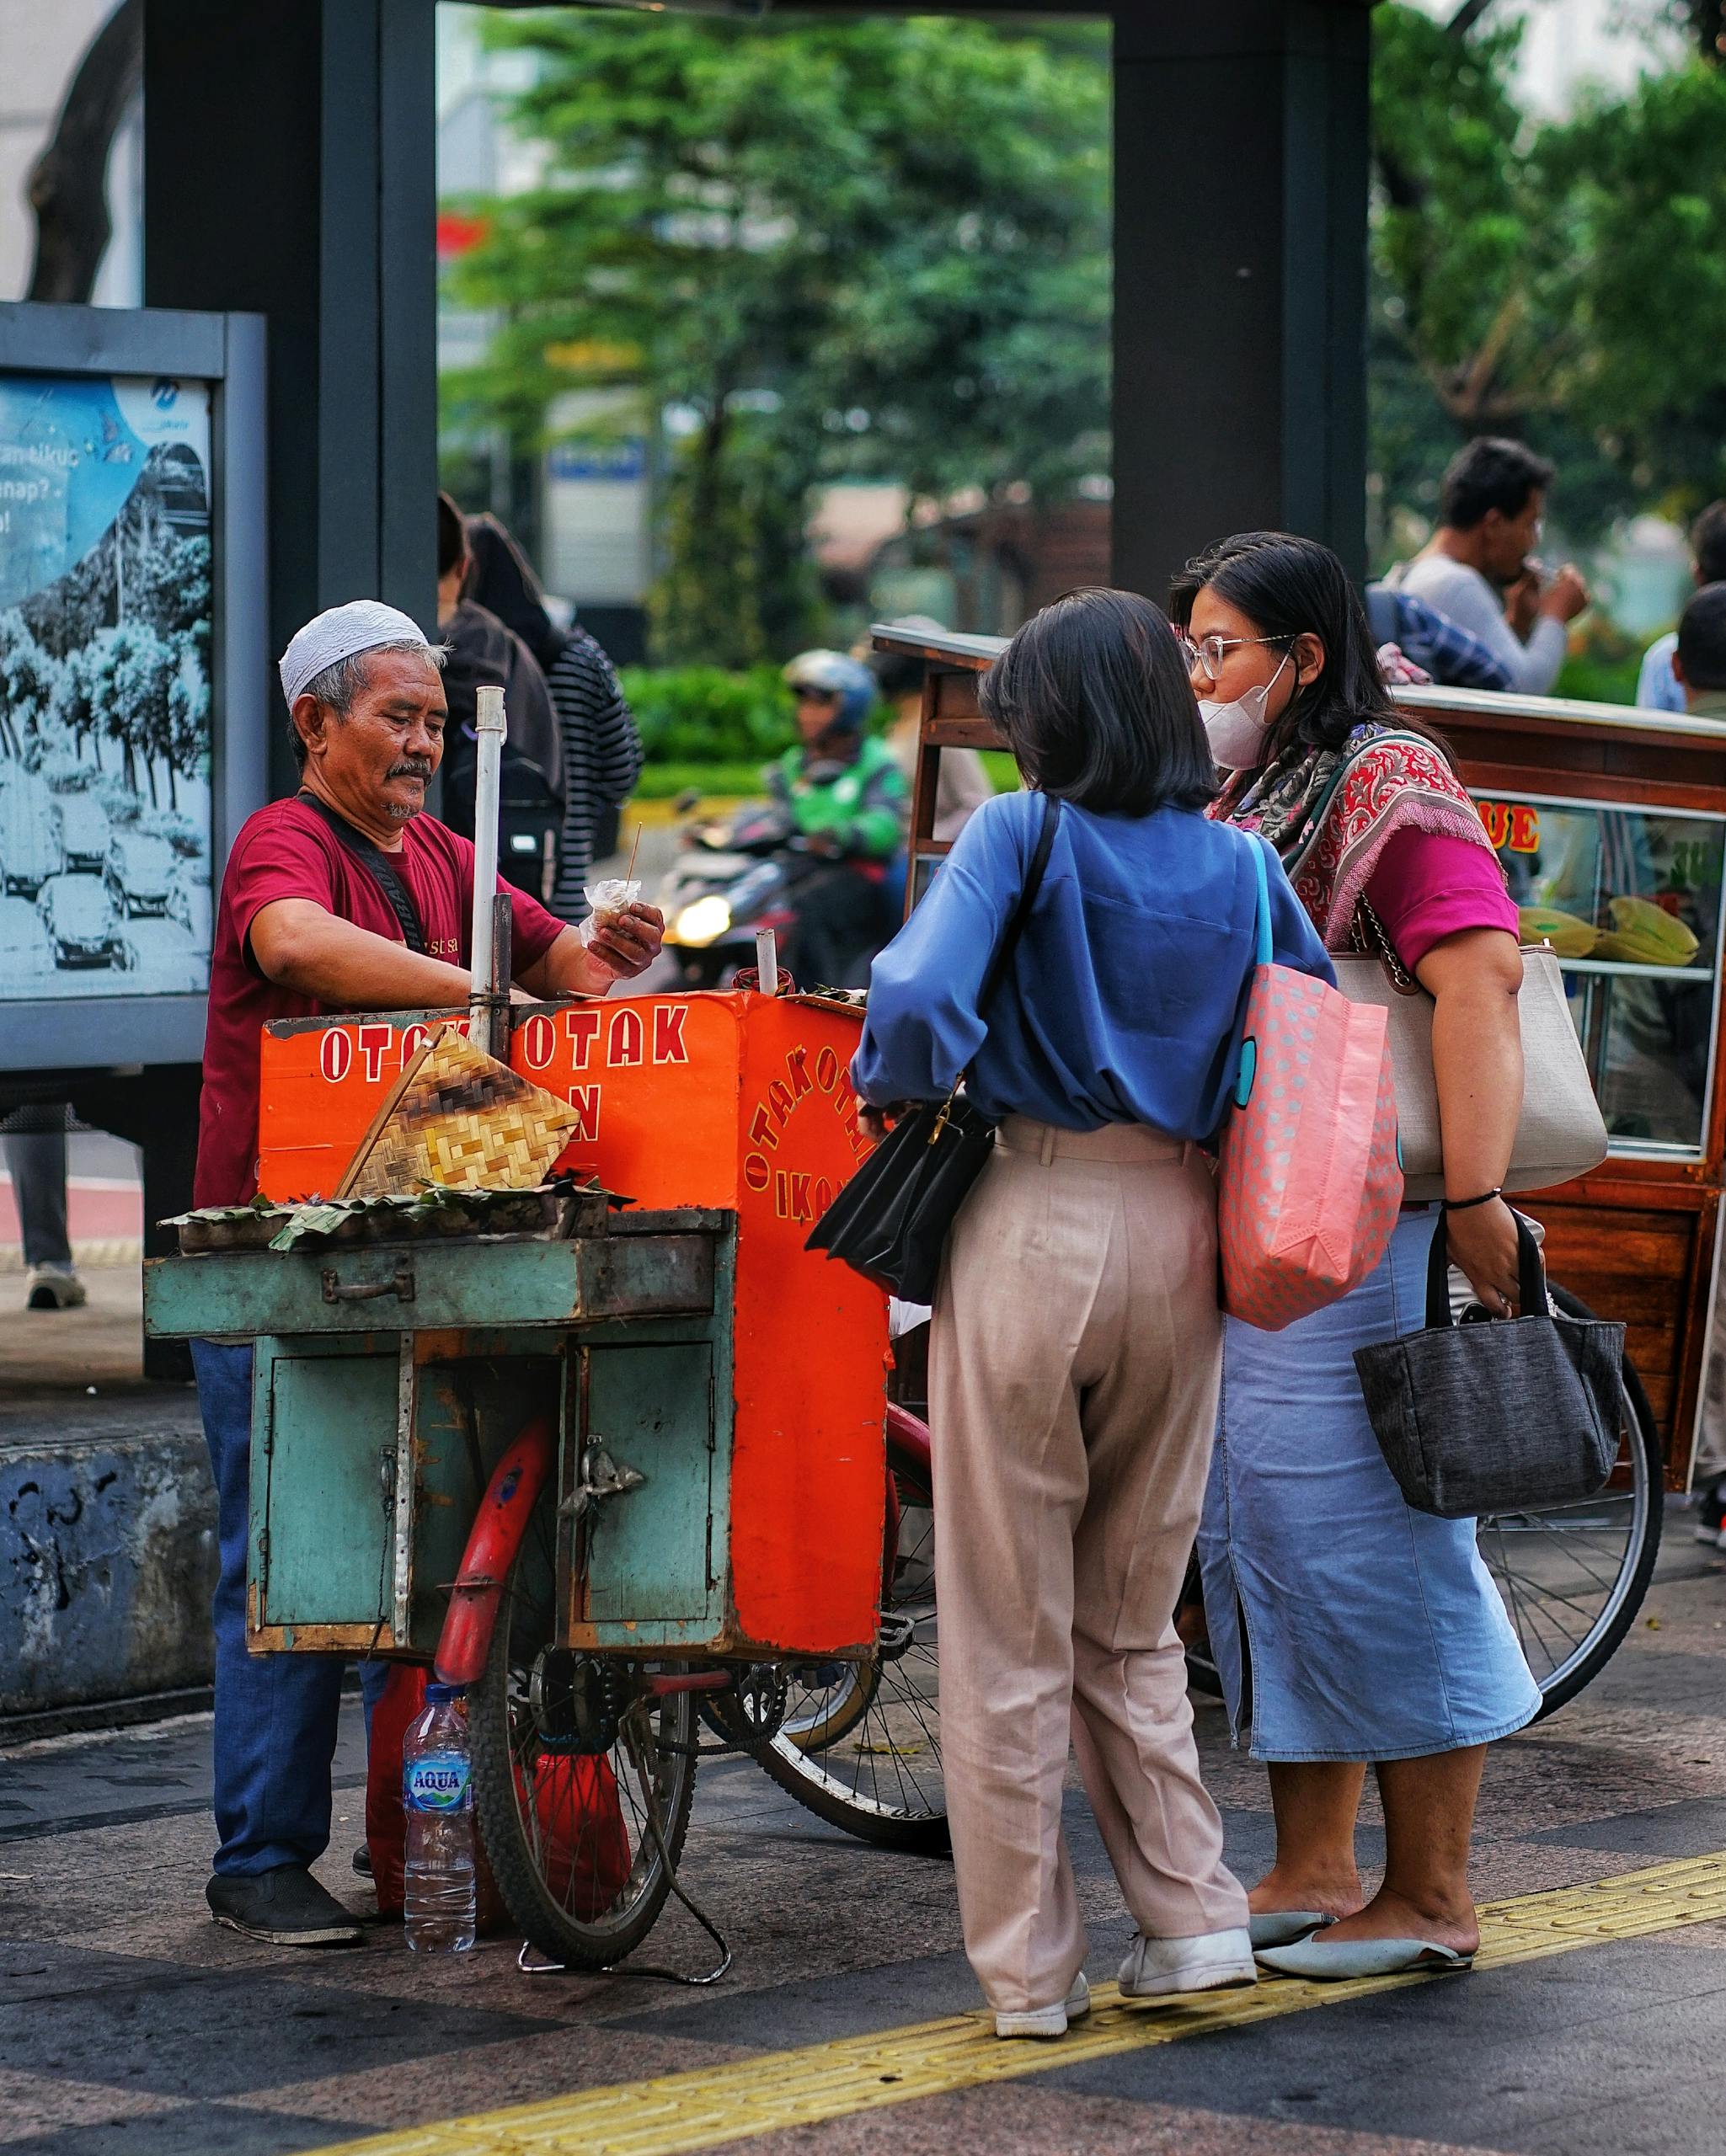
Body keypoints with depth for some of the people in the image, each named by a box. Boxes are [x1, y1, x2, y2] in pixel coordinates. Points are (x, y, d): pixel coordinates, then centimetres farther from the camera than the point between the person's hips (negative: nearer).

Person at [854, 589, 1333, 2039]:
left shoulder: (1021, 835, -9)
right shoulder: (1236, 865, 4)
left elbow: (918, 1002, -22)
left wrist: (901, 1087, -2)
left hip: (1031, 1225, -4)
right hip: (1176, 1229, 4)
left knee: (1009, 1630, 6)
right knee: (1134, 1618, 19)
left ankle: (1029, 1971, 10)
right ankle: (1193, 1920, 13)